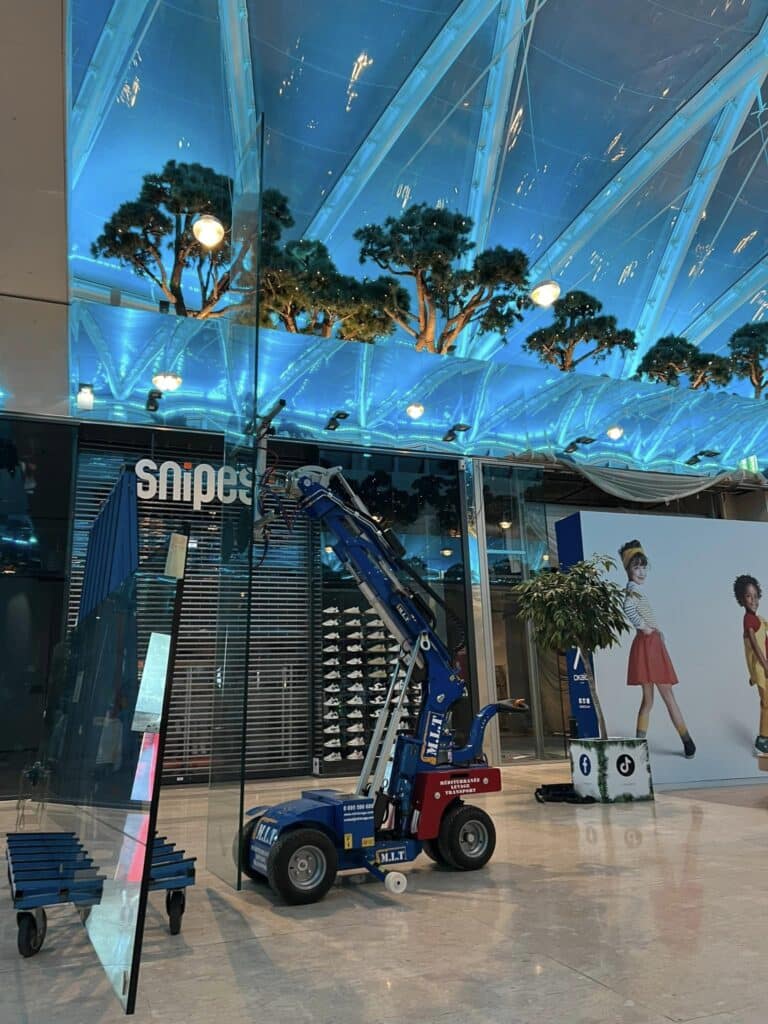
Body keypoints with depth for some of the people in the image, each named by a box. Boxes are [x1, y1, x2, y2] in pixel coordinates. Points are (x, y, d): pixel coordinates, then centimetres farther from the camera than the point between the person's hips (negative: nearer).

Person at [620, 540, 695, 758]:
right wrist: (643, 627, -23)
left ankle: (639, 743, 11)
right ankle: (687, 741, 6)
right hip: (648, 644, -9)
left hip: (651, 644, 9)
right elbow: (627, 607, -34)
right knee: (668, 696, -1)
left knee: (648, 699, 10)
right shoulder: (632, 588, -12)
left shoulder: (635, 589, 16)